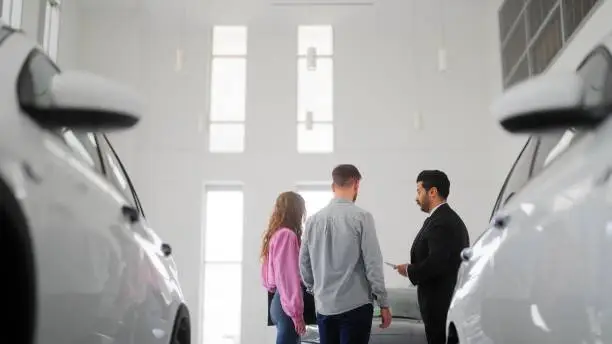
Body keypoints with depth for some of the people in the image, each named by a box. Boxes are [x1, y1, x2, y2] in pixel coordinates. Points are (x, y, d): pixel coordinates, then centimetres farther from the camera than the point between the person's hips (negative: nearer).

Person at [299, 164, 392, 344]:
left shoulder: (313, 220, 4)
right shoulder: (361, 217, -10)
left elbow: (304, 263, 10)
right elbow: (373, 263, -10)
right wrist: (383, 303, -3)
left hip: (324, 306, 5)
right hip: (355, 305, -4)